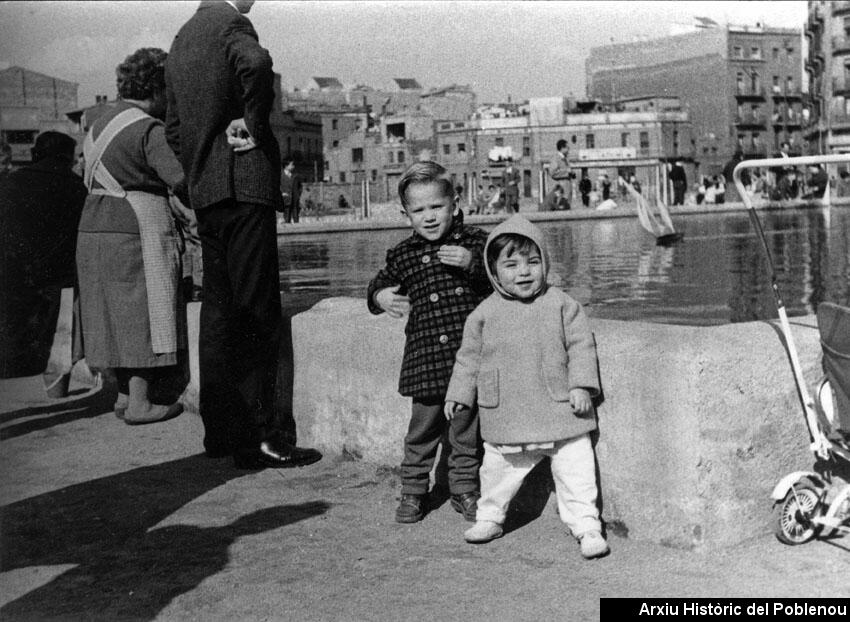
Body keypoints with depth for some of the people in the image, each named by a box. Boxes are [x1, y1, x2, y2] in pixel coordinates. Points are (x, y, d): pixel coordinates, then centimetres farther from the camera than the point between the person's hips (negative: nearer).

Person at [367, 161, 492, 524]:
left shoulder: (474, 240, 0)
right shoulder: (402, 255, 6)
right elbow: (380, 283, 19)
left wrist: (472, 262, -24)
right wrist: (381, 296, -4)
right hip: (425, 356, 1)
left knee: (467, 426, 10)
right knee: (422, 428, 6)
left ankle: (464, 489, 25)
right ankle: (413, 491, 22)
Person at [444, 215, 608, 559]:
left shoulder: (561, 305, -3)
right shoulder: (484, 313, 1)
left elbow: (581, 345, -1)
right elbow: (469, 356, 10)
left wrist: (581, 385, -9)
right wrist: (459, 394, 11)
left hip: (560, 412, -2)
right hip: (506, 416, 2)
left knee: (576, 470, -2)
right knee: (498, 469, 16)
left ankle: (587, 526, 9)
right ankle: (489, 517, 37)